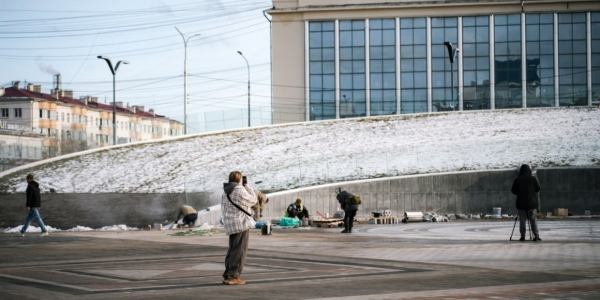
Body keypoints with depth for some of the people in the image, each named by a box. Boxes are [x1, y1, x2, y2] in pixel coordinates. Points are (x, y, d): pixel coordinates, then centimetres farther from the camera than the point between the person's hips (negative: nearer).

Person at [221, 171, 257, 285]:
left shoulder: (225, 192, 11)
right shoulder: (240, 191, -15)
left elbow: (223, 208, 15)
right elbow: (253, 201, -3)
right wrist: (247, 186, 5)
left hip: (230, 224, 8)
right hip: (241, 224, -8)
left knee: (232, 250, 15)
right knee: (239, 251, -4)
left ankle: (227, 276, 16)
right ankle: (233, 276, -6)